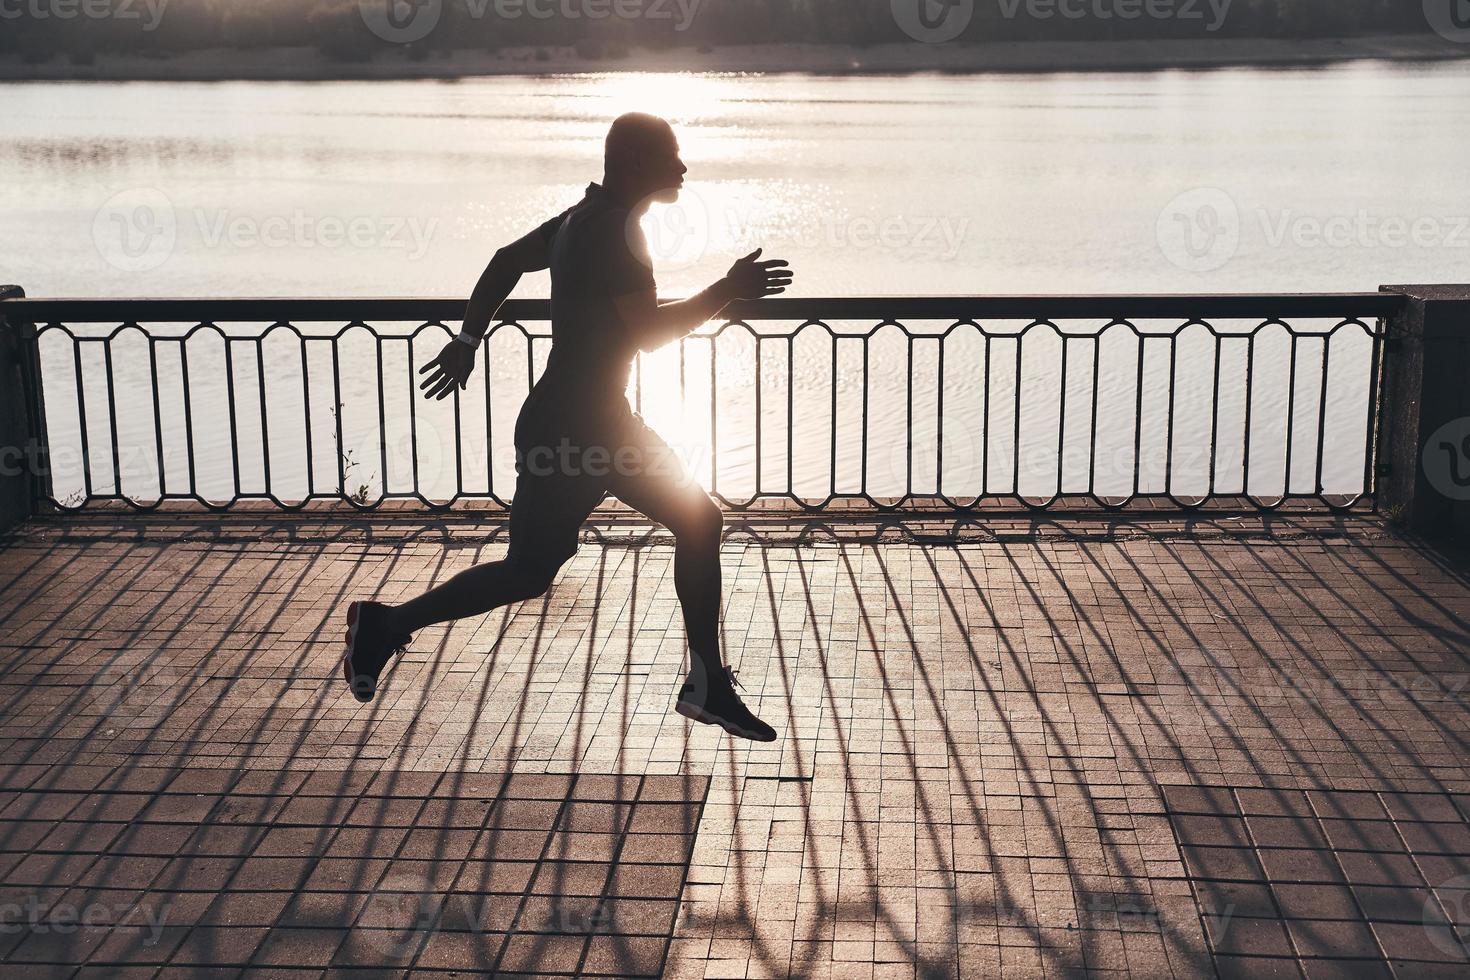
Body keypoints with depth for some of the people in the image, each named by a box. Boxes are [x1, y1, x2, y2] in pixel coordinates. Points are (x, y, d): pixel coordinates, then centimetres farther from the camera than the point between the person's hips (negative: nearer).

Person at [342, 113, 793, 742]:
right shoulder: (614, 229, -20)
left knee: (699, 521, 6)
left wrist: (468, 343, 24)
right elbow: (648, 332, -27)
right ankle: (387, 625, 17)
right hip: (567, 429, -10)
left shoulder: (587, 219, 10)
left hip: (599, 419, 10)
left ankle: (707, 685, 12)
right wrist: (729, 290, -18)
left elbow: (507, 261, 19)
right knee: (528, 571, 0)